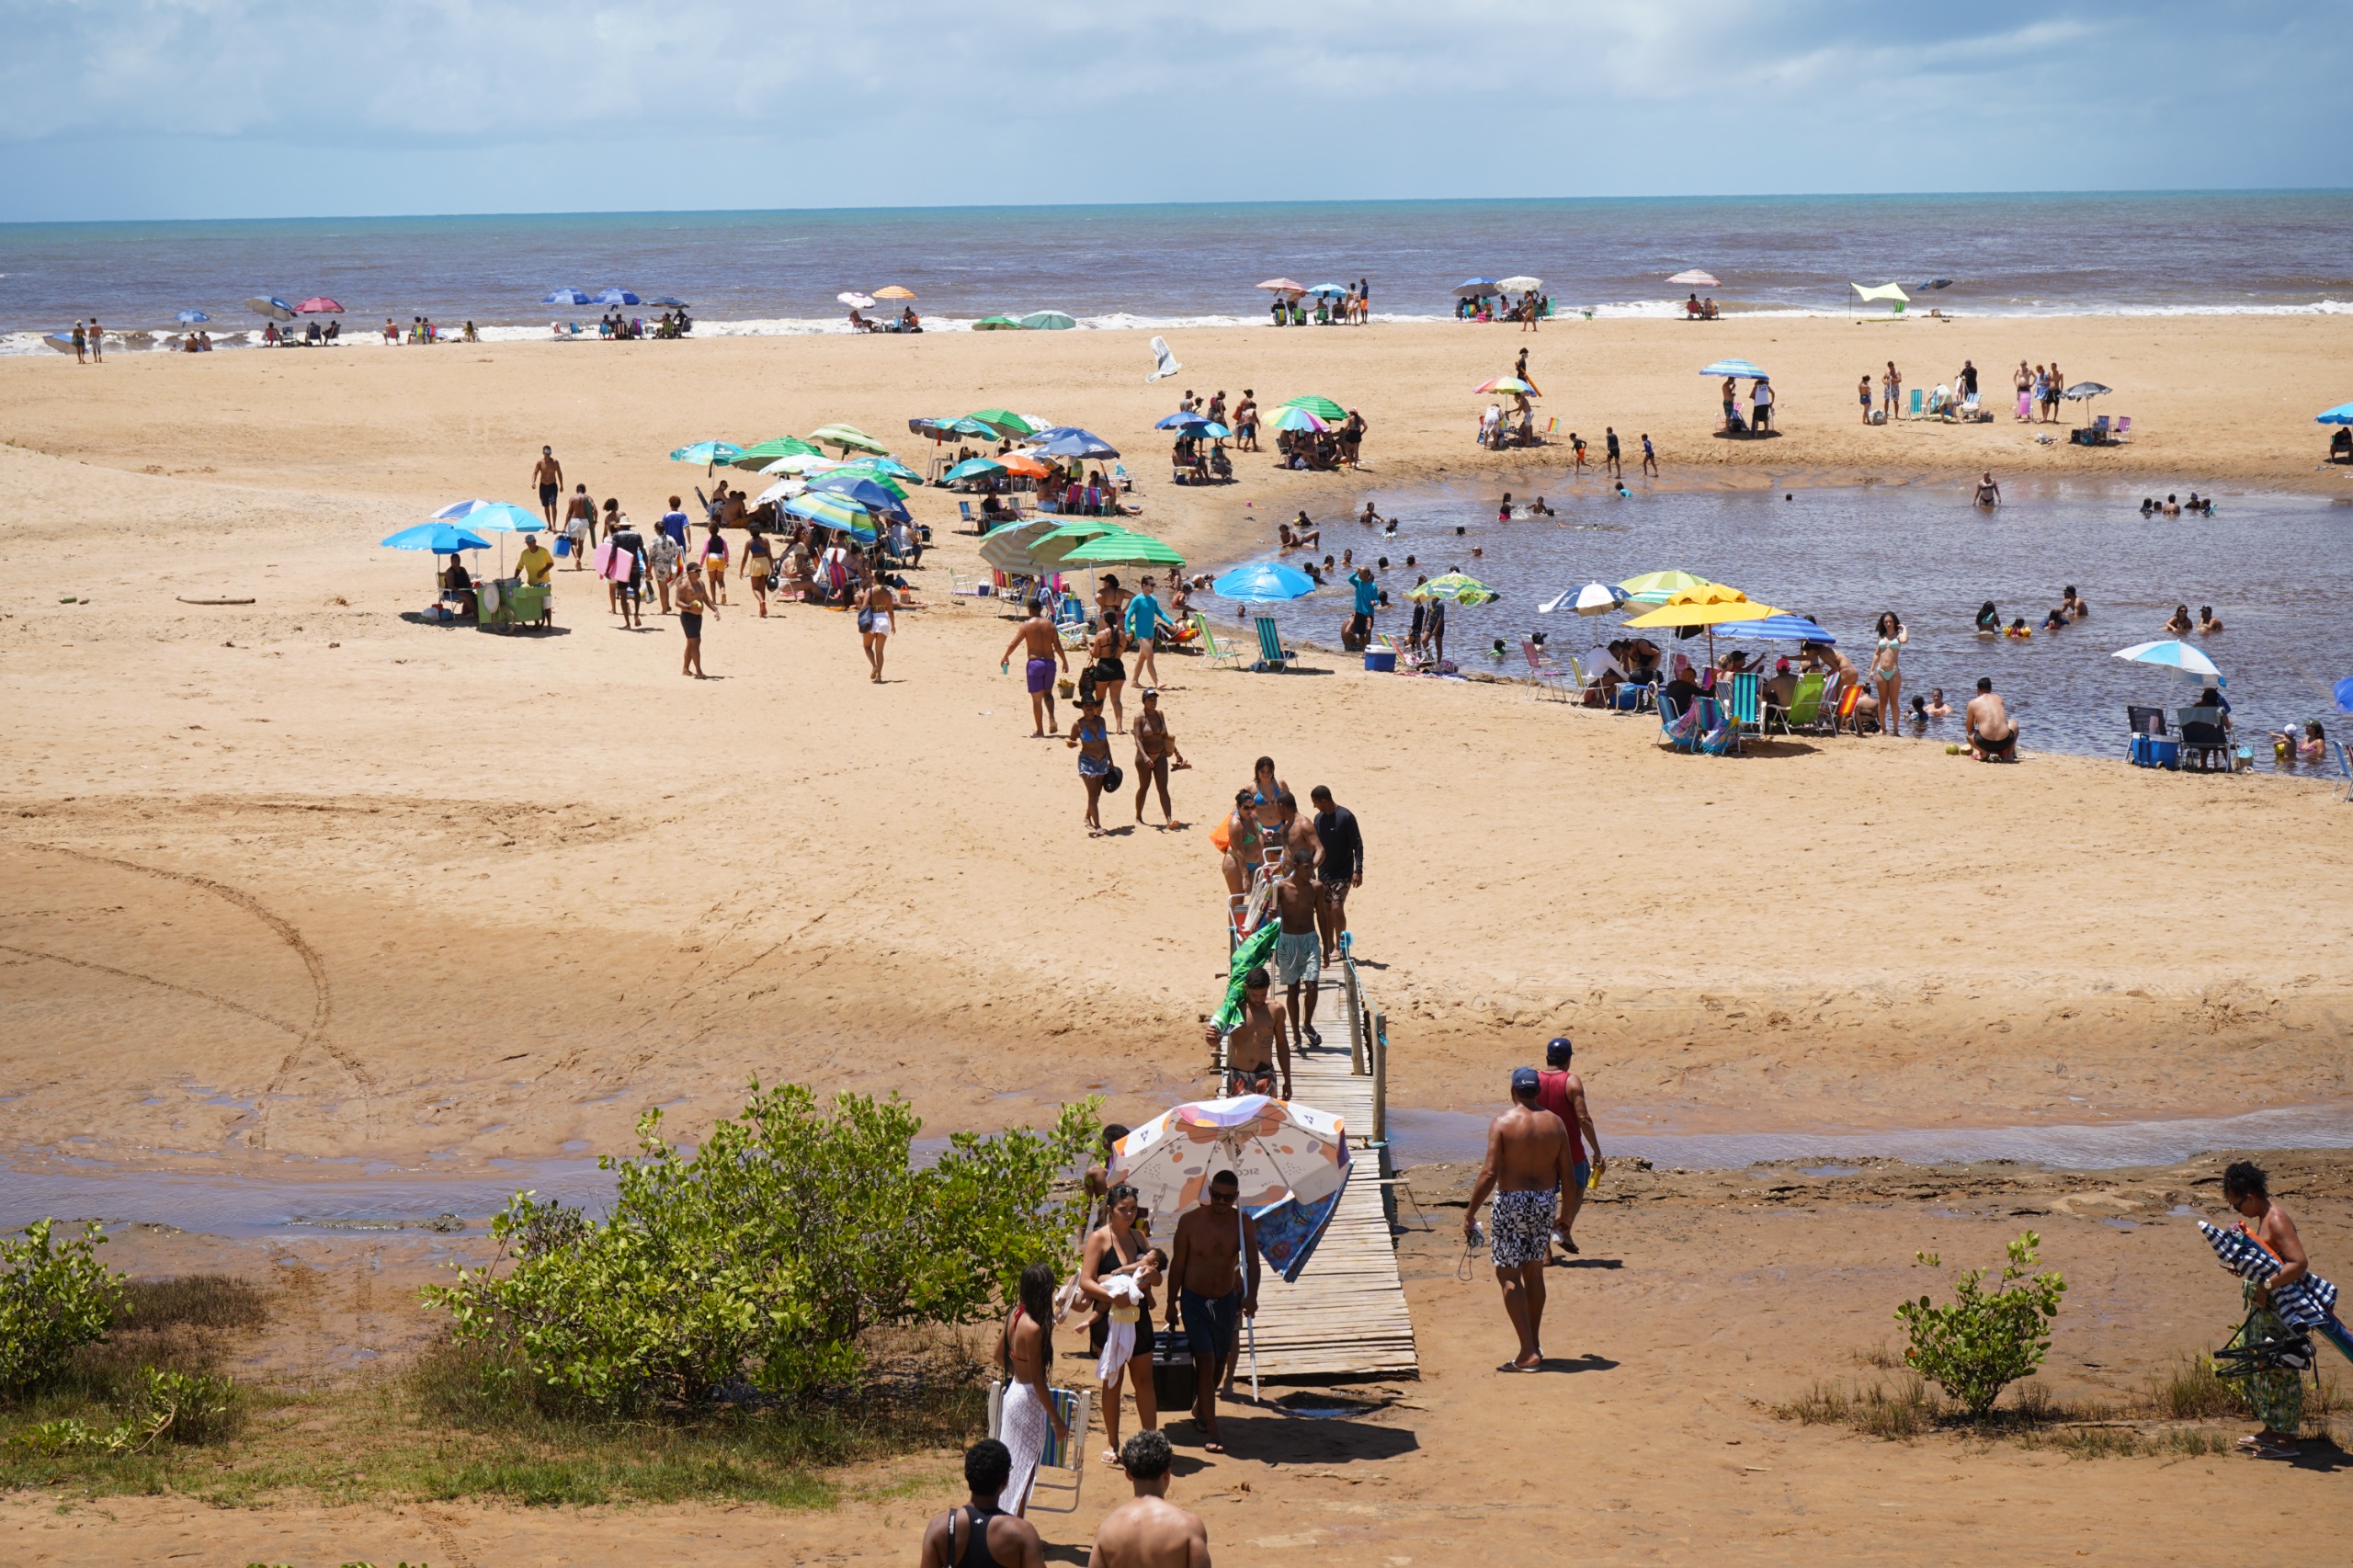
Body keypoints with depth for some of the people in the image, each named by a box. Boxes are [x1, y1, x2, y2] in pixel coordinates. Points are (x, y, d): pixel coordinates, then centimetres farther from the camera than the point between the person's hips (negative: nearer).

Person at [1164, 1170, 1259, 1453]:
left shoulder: (1243, 1223, -7)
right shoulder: (1190, 1221, -12)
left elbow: (1252, 1262, -15)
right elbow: (1178, 1263, -4)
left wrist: (1251, 1295, -32)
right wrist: (1171, 1303, -1)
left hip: (1226, 1300, 3)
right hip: (1194, 1300, -3)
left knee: (1220, 1361, 15)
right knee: (1206, 1362, -11)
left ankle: (1201, 1408, 41)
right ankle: (1211, 1432, -10)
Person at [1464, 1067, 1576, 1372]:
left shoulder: (1502, 1123, -10)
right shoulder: (1555, 1123, 3)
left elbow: (1489, 1174, -15)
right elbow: (1567, 1173, 6)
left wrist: (1470, 1213, -7)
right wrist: (1565, 1212, 19)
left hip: (1512, 1201, -5)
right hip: (1546, 1199, 5)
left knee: (1509, 1276, 0)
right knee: (1534, 1273, 18)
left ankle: (1528, 1353, -8)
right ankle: (1534, 1345, 25)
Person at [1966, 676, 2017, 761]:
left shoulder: (1973, 703, 9)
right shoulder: (1999, 699, 17)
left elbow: (1970, 729, 18)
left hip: (1986, 744, -2)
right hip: (2005, 742, 2)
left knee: (1969, 735, 32)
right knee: (2013, 722, 34)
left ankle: (1985, 753, 4)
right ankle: (2009, 753, 19)